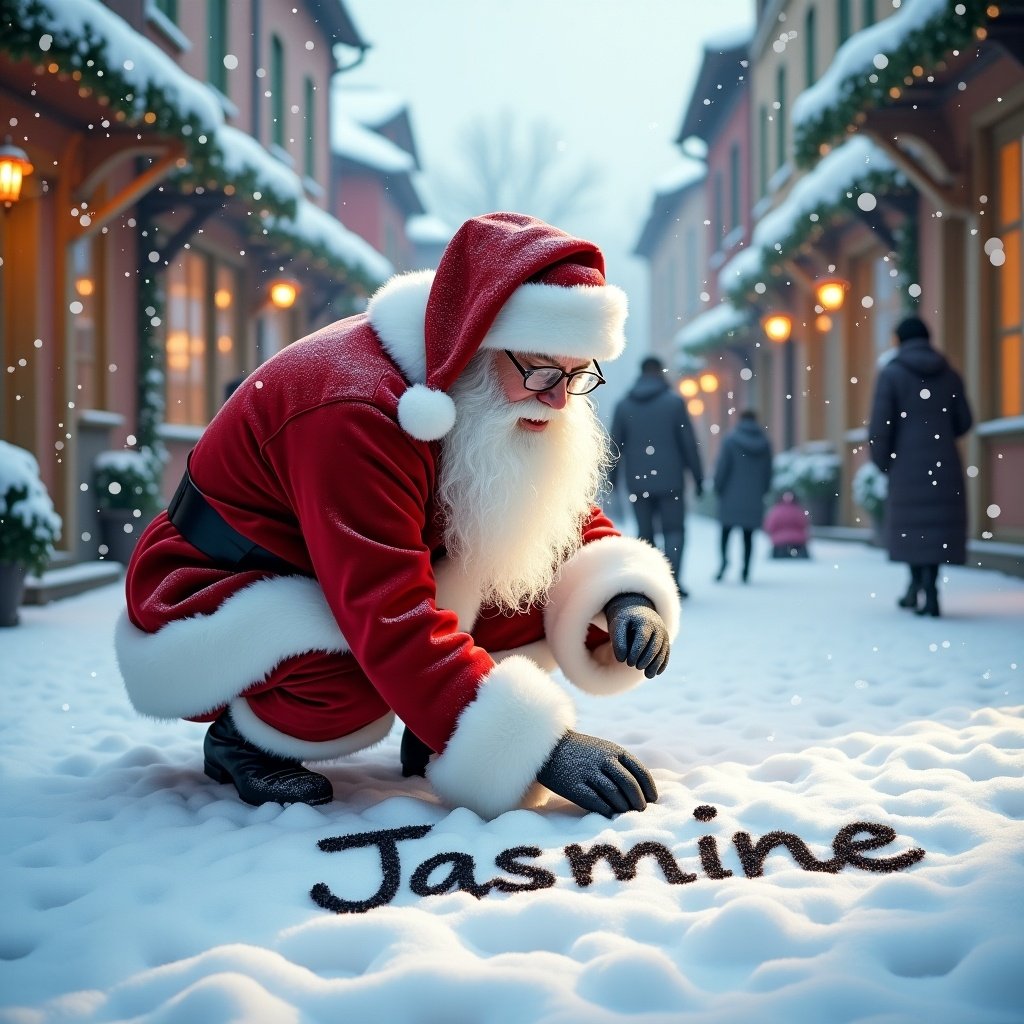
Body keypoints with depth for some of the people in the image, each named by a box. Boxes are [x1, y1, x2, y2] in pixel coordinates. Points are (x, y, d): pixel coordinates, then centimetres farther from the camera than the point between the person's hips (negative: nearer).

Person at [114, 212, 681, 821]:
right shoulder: (358, 416, -34)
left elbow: (573, 518, -1)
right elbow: (394, 625, -39)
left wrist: (625, 597, -24)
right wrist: (537, 747, -42)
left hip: (347, 593, 7)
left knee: (535, 572, -13)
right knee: (363, 675, -38)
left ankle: (432, 731, 3)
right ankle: (241, 737, -7)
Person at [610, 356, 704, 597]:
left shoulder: (623, 405, 5)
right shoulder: (674, 402, -3)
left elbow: (615, 445, 6)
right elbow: (689, 443, -4)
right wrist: (698, 477, 2)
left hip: (637, 481, 2)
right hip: (670, 479, -2)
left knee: (645, 532, 10)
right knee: (674, 530, 4)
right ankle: (672, 579, -15)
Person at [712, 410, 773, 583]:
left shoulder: (730, 439, -7)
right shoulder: (765, 442, 5)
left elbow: (722, 467, -9)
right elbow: (768, 472, 7)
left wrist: (718, 489, 3)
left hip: (731, 496, -3)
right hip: (754, 498, 3)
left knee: (726, 529, 6)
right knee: (748, 533, 8)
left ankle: (724, 558, -19)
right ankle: (746, 570, 3)